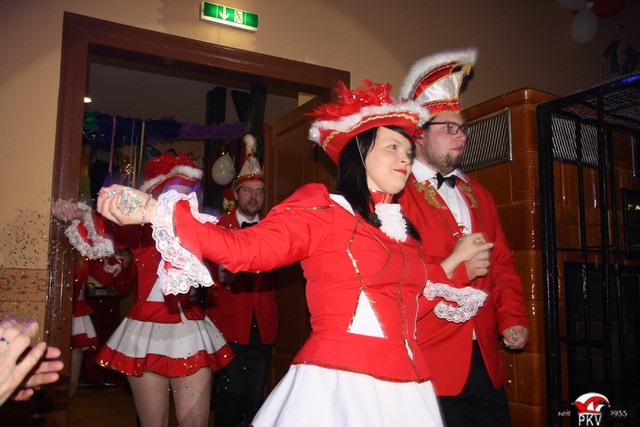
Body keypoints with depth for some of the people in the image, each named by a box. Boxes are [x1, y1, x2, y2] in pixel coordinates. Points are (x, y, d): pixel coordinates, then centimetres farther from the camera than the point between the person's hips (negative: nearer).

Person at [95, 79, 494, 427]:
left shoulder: (402, 228, 14)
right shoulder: (322, 209, -7)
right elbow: (244, 247, -14)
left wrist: (457, 259, 26)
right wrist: (154, 211, -22)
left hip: (405, 388, 7)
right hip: (339, 384, -7)